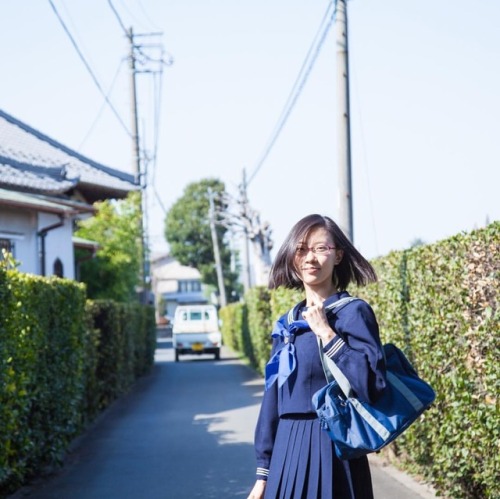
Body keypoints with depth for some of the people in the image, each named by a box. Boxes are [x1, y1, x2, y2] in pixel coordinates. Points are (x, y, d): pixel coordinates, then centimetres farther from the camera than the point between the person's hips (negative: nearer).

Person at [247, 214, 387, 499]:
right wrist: (263, 472, 11)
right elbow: (273, 399, 13)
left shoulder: (353, 312, -7)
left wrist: (325, 331, -17)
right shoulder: (288, 324, 12)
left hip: (331, 453, -6)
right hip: (286, 453, 6)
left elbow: (372, 384, -20)